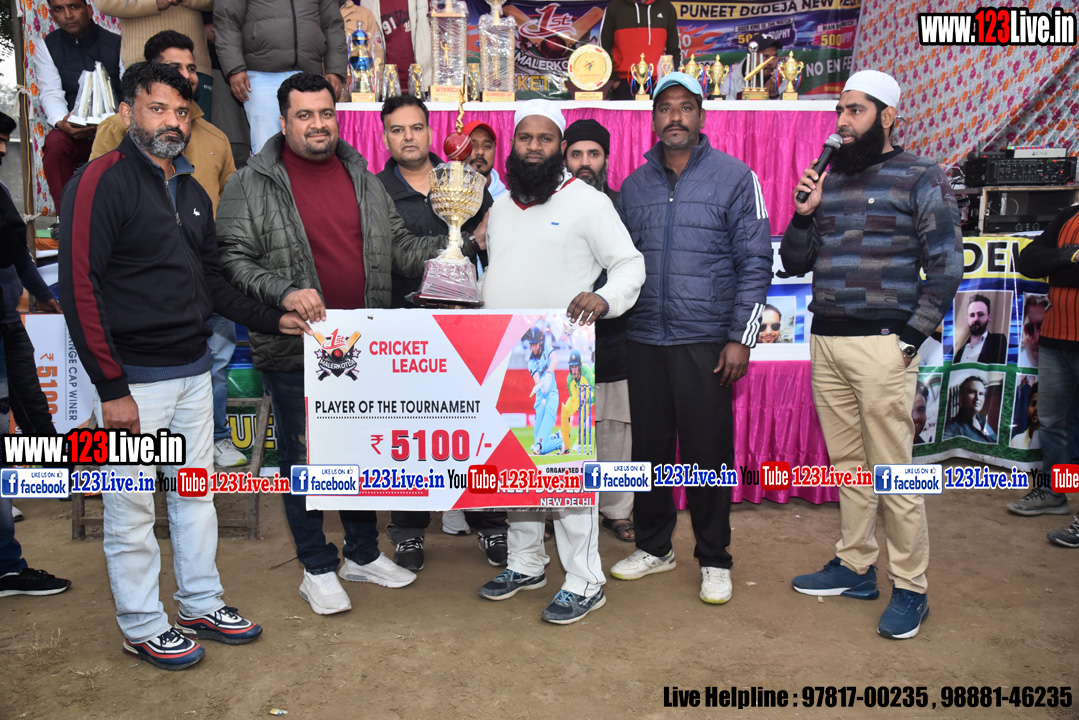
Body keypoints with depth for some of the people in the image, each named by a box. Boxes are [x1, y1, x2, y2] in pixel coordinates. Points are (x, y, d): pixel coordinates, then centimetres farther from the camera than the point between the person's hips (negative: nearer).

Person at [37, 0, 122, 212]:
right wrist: (61, 122, -26)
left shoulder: (116, 43, 2)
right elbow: (51, 93, -2)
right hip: (72, 132, 1)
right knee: (55, 144, -31)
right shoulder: (48, 46, 9)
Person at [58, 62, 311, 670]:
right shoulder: (102, 181, -10)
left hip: (193, 371, 7)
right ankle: (143, 625, 21)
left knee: (197, 493, 15)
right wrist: (111, 387, -18)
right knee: (133, 506, 5)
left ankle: (203, 603, 30)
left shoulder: (193, 192, 14)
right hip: (134, 379, -7)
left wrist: (272, 319, 7)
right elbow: (80, 289, -16)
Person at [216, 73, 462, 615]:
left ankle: (363, 554, 34)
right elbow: (233, 261, -9)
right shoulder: (251, 186, -5)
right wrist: (283, 291, -24)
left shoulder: (362, 178, 11)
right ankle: (317, 568, 24)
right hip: (295, 351, -5)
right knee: (304, 457, 7)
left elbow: (398, 246, 14)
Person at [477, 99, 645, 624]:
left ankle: (585, 582, 7)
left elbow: (631, 265, -5)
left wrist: (603, 299, -24)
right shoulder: (501, 207, 18)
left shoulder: (587, 201, -3)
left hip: (561, 359, -6)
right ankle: (525, 564, 28)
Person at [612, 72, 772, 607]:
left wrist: (741, 339, -9)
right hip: (644, 341, 4)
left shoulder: (734, 177, 0)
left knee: (708, 451, 2)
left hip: (705, 342, -3)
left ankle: (713, 560, 20)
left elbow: (755, 263, -3)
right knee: (649, 447, 11)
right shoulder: (634, 185, 12)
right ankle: (653, 546, 29)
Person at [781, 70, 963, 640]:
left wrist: (911, 338, -11)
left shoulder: (921, 179, 0)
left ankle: (910, 589, 12)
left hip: (881, 343, -5)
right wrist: (803, 212, -3)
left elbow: (945, 266, -5)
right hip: (825, 340, 6)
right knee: (847, 464, 14)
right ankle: (855, 567, 27)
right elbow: (794, 263, 14)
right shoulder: (828, 178, 14)